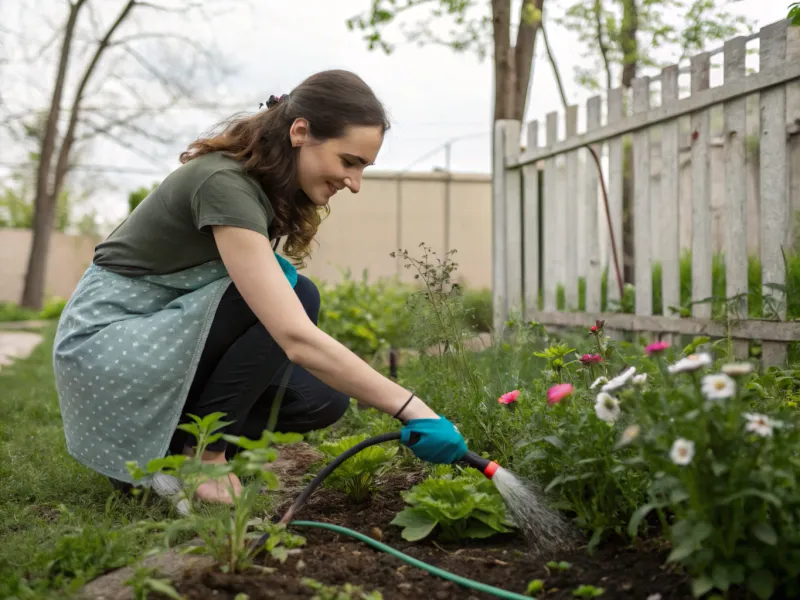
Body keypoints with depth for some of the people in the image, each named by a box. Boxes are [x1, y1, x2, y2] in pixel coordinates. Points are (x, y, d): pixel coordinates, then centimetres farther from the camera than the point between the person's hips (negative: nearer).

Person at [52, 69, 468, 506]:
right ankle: (202, 452, -11)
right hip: (107, 340, -9)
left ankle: (156, 450, 7)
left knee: (322, 398, -4)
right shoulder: (224, 183, -28)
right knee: (296, 300, -24)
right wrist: (411, 410, -37)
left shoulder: (271, 185, 0)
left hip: (167, 333, 9)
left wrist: (269, 267, -10)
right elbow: (296, 338, -37)